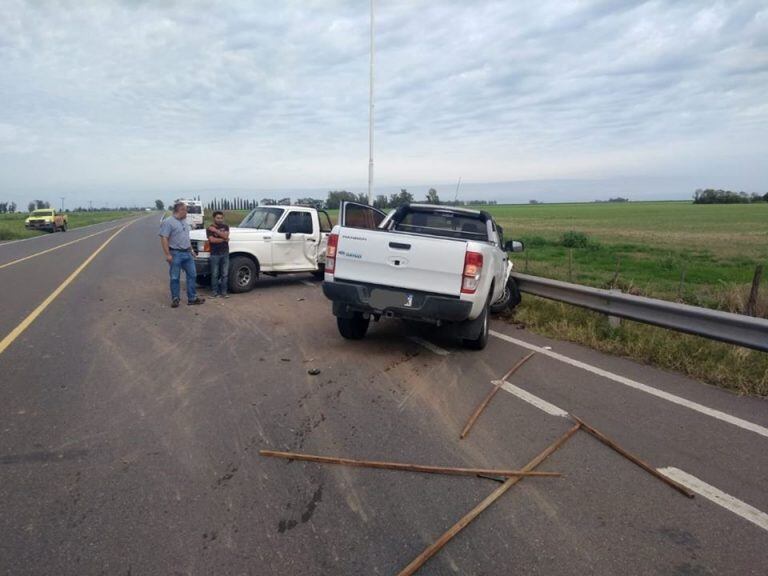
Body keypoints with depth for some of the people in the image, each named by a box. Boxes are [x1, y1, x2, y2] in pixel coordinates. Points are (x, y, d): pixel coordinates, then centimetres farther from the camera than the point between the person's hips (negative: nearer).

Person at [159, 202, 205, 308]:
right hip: (176, 254, -8)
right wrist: (167, 254, -21)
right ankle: (175, 299, 10)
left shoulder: (184, 222, 15)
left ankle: (192, 298, 14)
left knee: (192, 275, 7)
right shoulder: (168, 222, -11)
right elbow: (164, 239, -16)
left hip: (187, 253, 8)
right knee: (175, 278, 1)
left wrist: (191, 250, 18)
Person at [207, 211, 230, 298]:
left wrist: (216, 230, -13)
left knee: (225, 274, 4)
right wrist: (224, 239, -6)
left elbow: (225, 235, -8)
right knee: (215, 274, -1)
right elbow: (212, 240, -14)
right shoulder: (209, 228, 1)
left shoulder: (225, 227, 11)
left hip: (225, 254, 3)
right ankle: (215, 292, 6)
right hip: (215, 254, -3)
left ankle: (224, 291, 10)